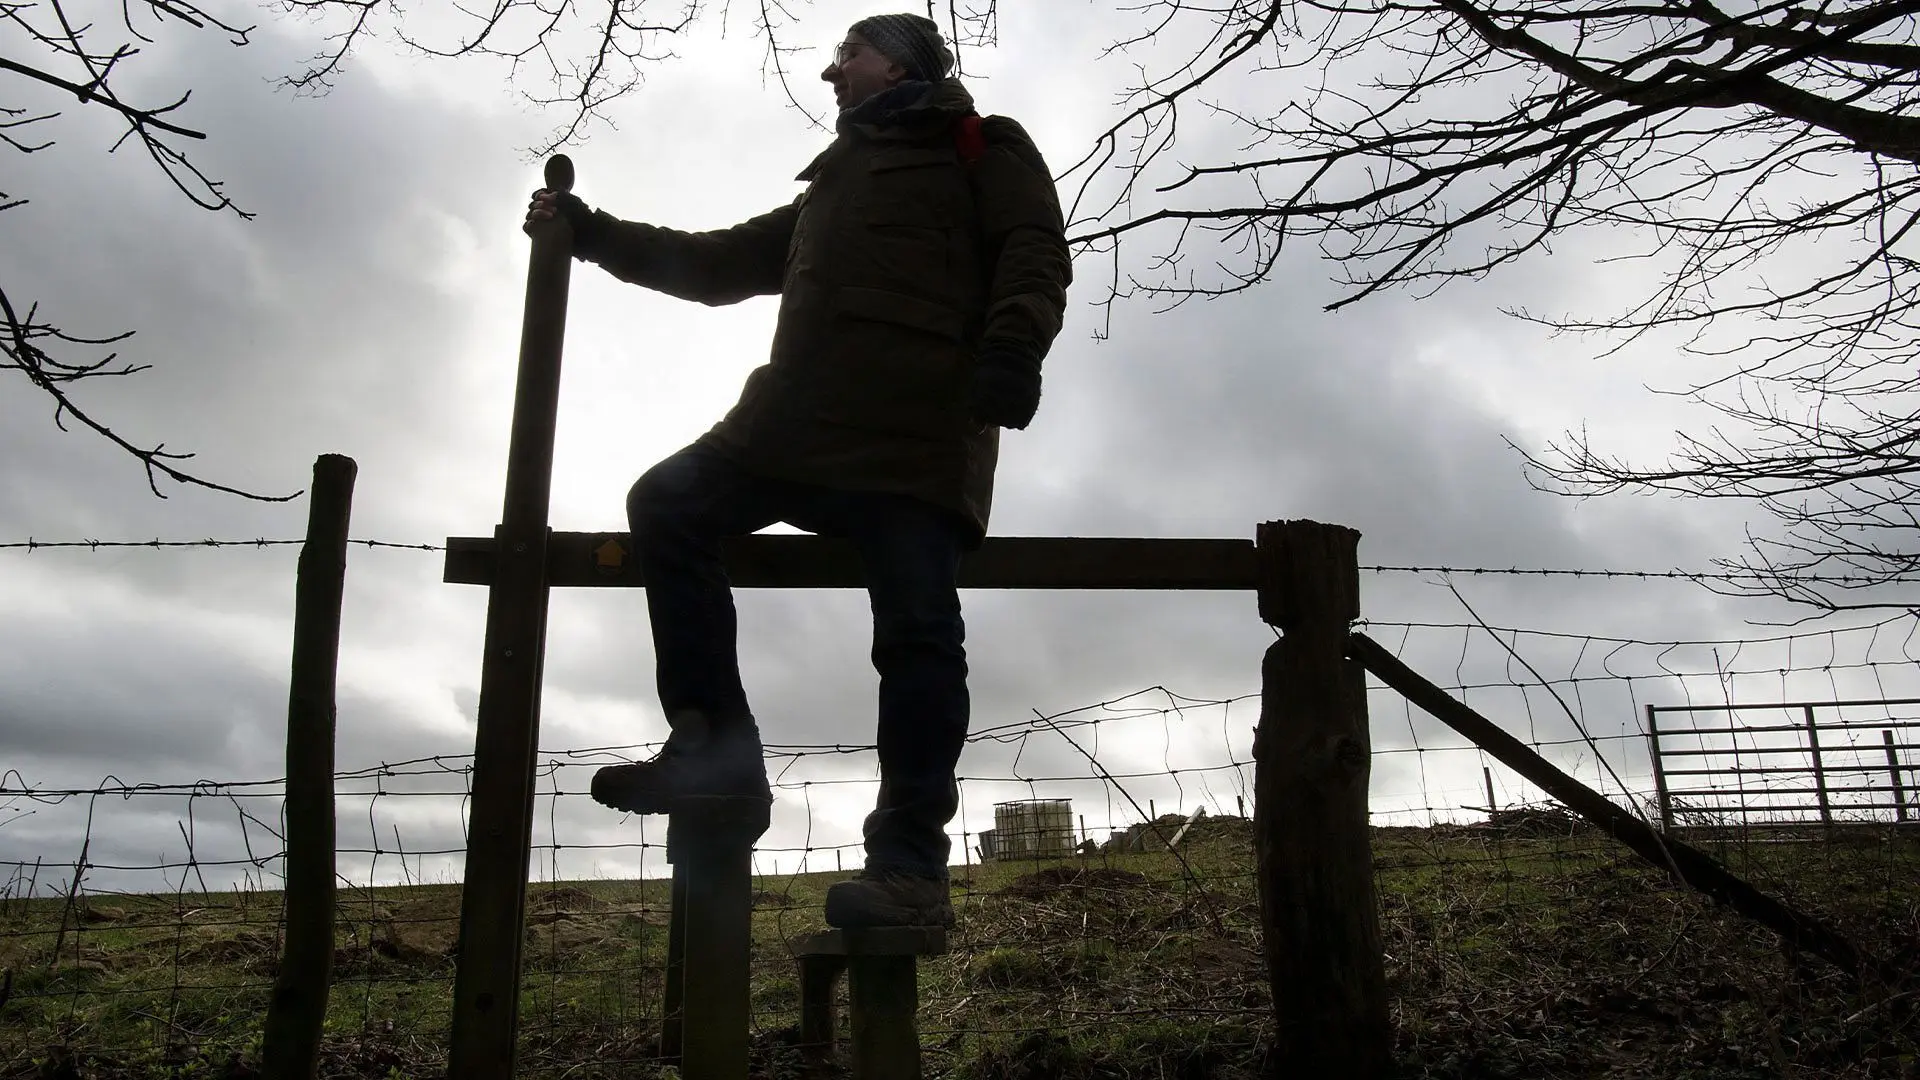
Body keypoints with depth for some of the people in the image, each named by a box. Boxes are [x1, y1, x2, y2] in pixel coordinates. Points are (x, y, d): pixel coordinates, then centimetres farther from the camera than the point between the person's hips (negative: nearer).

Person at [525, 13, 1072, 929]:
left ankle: (909, 866, -12)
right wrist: (595, 233, 36)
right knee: (667, 503, -9)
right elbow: (718, 265, 39)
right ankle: (716, 750, -10)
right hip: (799, 422, 7)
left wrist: (1012, 345, -19)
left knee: (916, 629, -13)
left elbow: (1035, 251, 0)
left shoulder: (980, 146, 18)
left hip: (921, 432, -7)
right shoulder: (831, 188, 38)